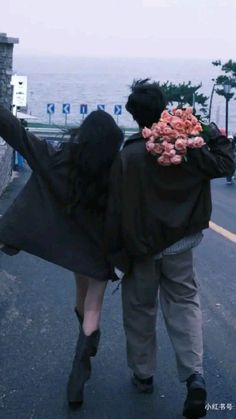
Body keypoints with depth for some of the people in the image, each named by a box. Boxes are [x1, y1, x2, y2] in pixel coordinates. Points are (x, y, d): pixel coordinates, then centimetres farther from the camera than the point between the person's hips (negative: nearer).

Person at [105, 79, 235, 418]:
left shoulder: (126, 157, -15)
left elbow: (116, 209, -12)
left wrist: (114, 250, -4)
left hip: (140, 249, -2)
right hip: (180, 246, 2)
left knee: (140, 311, 14)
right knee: (184, 305, 9)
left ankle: (143, 374, 24)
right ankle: (194, 375, -7)